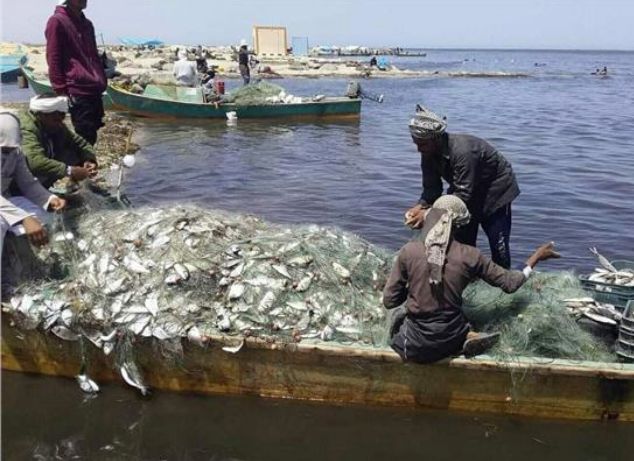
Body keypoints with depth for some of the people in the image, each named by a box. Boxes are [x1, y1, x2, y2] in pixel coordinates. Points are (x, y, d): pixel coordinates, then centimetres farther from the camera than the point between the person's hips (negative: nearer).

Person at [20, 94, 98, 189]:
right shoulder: (27, 130, -27)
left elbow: (80, 142, 0)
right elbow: (36, 162, -41)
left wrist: (89, 160, -20)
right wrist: (69, 171, -45)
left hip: (42, 181, 8)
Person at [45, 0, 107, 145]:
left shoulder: (87, 24, 19)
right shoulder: (57, 21, -4)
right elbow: (53, 60, -8)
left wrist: (102, 81, 19)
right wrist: (61, 91, -12)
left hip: (95, 89, 8)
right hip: (78, 91, -8)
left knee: (91, 136, 11)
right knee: (85, 138, -9)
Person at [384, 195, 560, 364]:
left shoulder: (408, 251, -15)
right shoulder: (469, 255, -11)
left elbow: (389, 301, -9)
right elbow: (510, 283, 1)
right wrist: (536, 257, 17)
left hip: (416, 348, -3)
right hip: (451, 340, 4)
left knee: (399, 322, 32)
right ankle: (465, 338, 5)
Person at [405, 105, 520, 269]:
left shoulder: (463, 152, -39)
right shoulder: (429, 155, -15)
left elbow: (463, 194, -40)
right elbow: (431, 188, -11)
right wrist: (420, 206, -32)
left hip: (495, 190, -7)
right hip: (468, 193, 7)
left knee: (498, 245, -4)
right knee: (463, 242, 10)